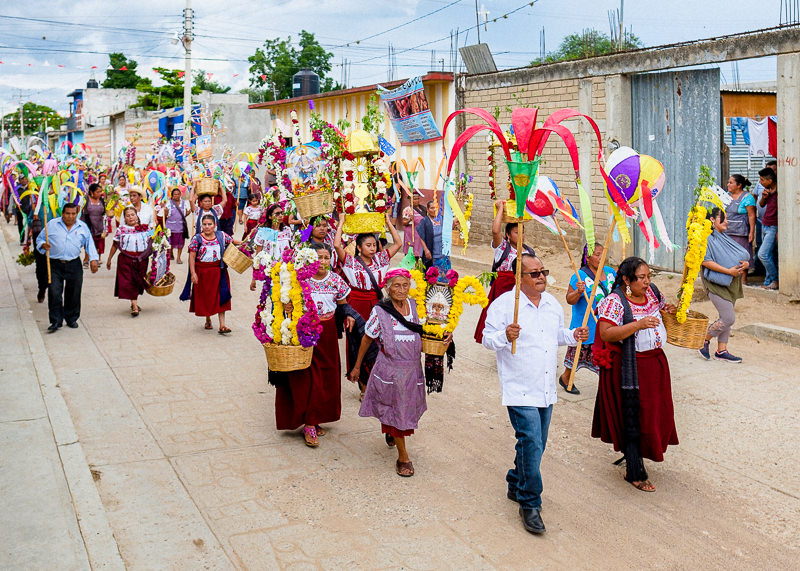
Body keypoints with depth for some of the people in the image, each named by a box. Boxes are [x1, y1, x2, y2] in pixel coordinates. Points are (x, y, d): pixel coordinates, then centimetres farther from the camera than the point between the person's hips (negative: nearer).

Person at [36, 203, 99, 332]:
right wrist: (44, 245, -13)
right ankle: (56, 321, -1)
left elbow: (89, 244, 11)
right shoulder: (52, 224, 4)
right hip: (55, 264, -1)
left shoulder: (83, 227, 8)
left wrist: (93, 259, -1)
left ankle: (71, 319, 22)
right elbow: (39, 239, 10)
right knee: (54, 293, -8)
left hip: (74, 265, 1)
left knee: (74, 293, 6)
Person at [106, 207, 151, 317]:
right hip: (126, 260, -2)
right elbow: (115, 245, 6)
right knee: (128, 282, -7)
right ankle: (135, 306, -8)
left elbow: (150, 243, 13)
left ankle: (134, 302, 28)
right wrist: (109, 259, 8)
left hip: (141, 260, 2)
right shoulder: (121, 229, 0)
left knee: (138, 281, 9)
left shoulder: (145, 228, 4)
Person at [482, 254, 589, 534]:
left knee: (536, 444, 16)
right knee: (531, 444, -12)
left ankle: (516, 486, 37)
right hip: (520, 391, -7)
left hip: (547, 390, 7)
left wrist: (573, 336, 3)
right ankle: (529, 505, 0)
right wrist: (505, 336, -31)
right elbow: (487, 338, -11)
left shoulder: (552, 303, 10)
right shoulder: (504, 304, -11)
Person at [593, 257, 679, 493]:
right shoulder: (615, 301, -18)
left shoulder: (652, 292, 5)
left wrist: (668, 308, 2)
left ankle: (632, 455, 37)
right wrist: (637, 325, -32)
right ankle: (635, 473, 12)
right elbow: (605, 333, -26)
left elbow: (663, 305, 26)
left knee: (654, 413, 16)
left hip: (655, 362, 8)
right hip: (630, 367, -8)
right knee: (634, 418, 0)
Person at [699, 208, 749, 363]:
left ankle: (721, 351, 17)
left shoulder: (726, 238, 16)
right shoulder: (708, 238, -10)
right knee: (729, 318, -11)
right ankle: (704, 340, 7)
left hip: (730, 285, 8)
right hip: (717, 283, -8)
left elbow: (744, 255, 18)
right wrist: (728, 271, -21)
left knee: (726, 318, 10)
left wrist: (745, 264, -6)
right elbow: (706, 261, -19)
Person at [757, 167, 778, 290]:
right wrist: (764, 197, -1)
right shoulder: (768, 190, 8)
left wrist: (779, 232, -18)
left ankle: (774, 280, 2)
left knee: (763, 254, -12)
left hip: (773, 228, -8)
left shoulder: (778, 192, -17)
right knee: (769, 256, 10)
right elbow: (761, 204, 22)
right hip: (764, 225, 8)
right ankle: (769, 282, 15)